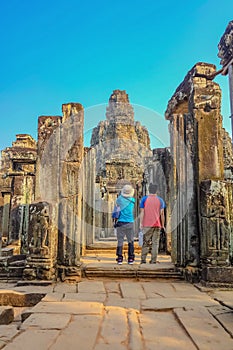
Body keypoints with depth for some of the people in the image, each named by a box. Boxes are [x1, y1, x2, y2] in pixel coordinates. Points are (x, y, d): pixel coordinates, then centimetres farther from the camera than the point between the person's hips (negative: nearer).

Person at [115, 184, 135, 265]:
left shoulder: (120, 199, -4)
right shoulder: (132, 200, -3)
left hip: (121, 223, 0)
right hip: (129, 223, 0)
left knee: (120, 241, 4)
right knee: (131, 241, 9)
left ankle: (119, 259, 1)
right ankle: (130, 259, 8)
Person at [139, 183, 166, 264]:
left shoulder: (144, 199, 1)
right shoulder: (160, 200, 5)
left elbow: (142, 212, -3)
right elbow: (162, 213, 3)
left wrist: (141, 223, 0)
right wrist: (163, 225, 9)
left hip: (147, 225, 0)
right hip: (157, 225, 1)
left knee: (146, 243, 6)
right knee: (155, 243, 4)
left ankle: (143, 259, 4)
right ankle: (153, 260, 4)